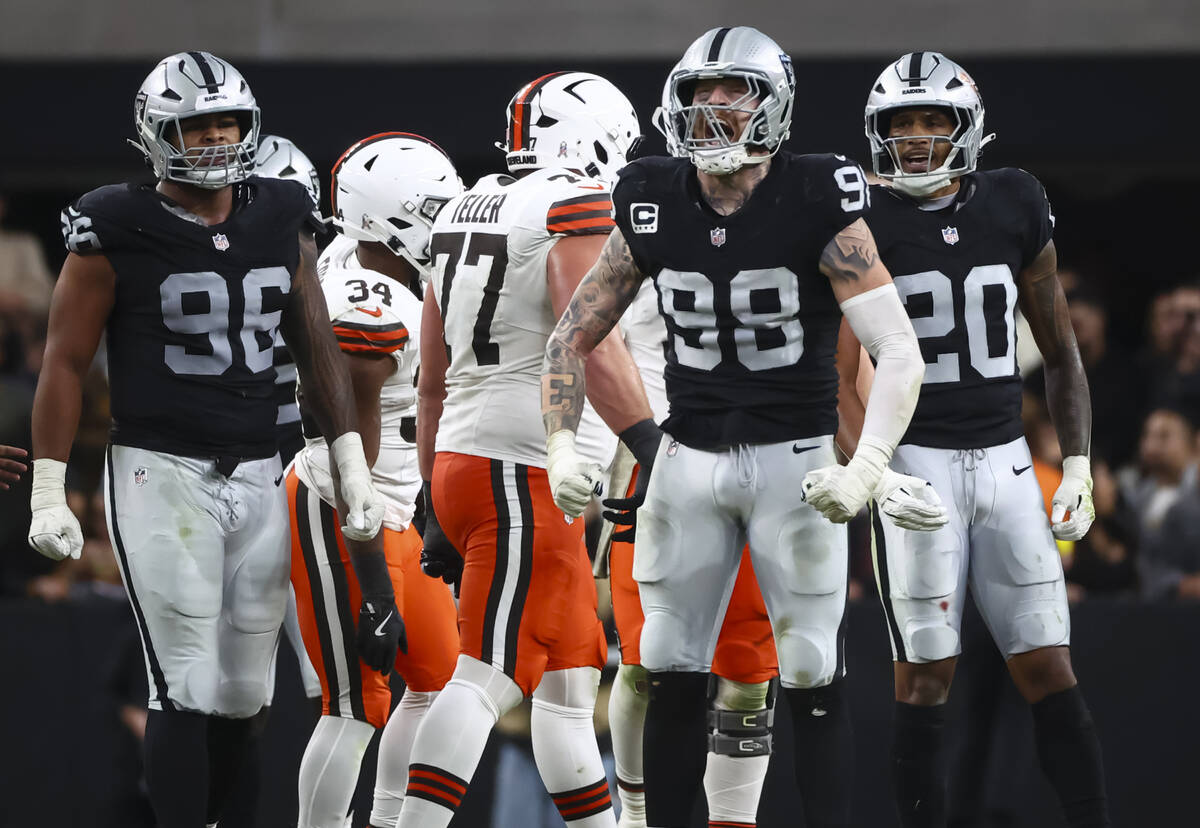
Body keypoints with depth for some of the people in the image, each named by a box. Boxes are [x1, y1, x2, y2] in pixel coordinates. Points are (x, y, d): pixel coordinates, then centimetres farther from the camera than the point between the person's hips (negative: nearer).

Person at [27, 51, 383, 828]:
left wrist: (352, 466, 10)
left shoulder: (281, 223, 7)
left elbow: (317, 349, 14)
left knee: (242, 693, 7)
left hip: (258, 475, 5)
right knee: (187, 688, -11)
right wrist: (48, 492, -6)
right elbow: (66, 363, -4)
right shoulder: (118, 233, -7)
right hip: (159, 472, -5)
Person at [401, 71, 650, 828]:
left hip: (462, 465, 9)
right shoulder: (577, 208, -8)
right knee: (487, 681, -13)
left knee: (571, 678, 16)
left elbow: (434, 381, 20)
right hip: (529, 477, -9)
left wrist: (439, 507, 25)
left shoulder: (466, 213, 17)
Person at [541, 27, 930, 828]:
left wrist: (865, 470, -29)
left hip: (793, 459, -3)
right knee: (672, 676, 6)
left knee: (814, 677, -3)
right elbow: (573, 337, 7)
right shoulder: (653, 208, -2)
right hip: (689, 457, 3)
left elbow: (900, 354, -17)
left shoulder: (819, 206, -14)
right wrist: (562, 448, -7)